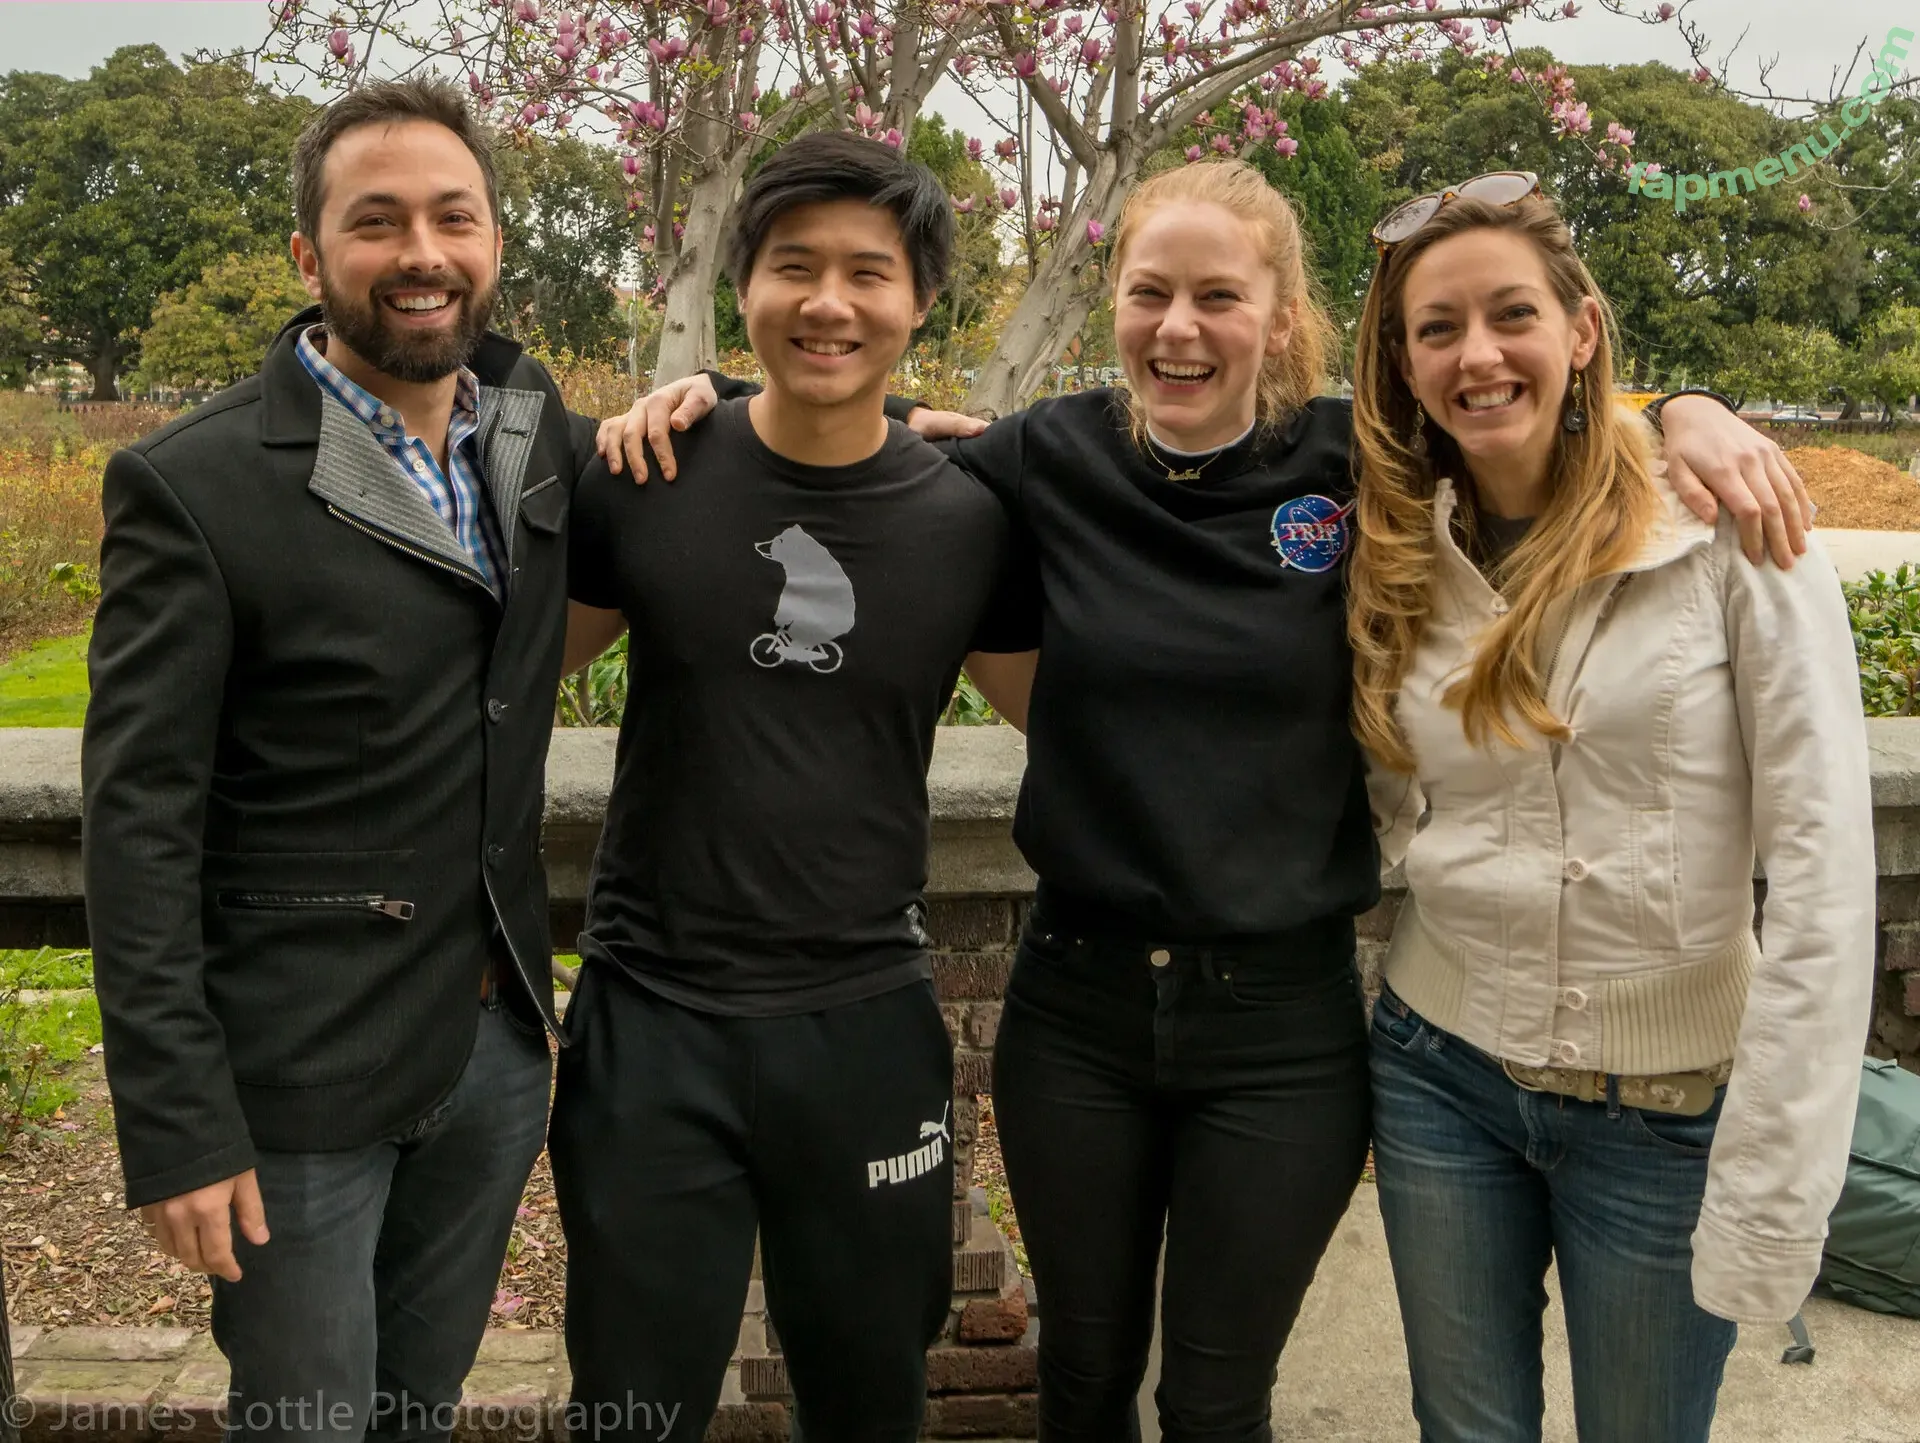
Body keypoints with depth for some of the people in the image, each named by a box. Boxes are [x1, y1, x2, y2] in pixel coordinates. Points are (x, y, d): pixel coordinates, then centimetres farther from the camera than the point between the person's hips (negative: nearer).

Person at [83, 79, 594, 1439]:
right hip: (299, 1072, -4)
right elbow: (140, 823, -12)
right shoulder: (192, 485, -12)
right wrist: (175, 1122, -14)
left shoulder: (540, 437, 3)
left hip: (498, 1043, 5)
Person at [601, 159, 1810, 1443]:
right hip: (1077, 1009, 2)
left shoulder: (1358, 462, -7)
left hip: (1284, 1021, -1)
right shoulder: (1051, 459, -4)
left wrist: (1690, 413, -12)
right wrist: (709, 400, -6)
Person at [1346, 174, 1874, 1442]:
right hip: (1441, 1074, 3)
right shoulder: (1400, 560, 1)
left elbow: (1824, 868, -15)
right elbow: (1401, 800, 5)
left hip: (1670, 1106, -3)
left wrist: (1773, 1185, -17)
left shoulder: (1726, 533, -13)